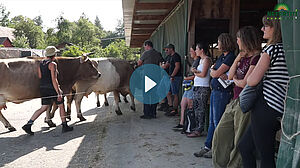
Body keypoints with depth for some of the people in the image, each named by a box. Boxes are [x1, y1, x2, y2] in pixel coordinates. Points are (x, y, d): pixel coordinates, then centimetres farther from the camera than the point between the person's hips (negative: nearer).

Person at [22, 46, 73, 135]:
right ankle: (65, 126, 17)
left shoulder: (40, 64, 9)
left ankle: (28, 125, 5)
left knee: (44, 108, 14)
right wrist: (59, 93, -18)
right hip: (52, 88, -7)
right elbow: (54, 80, -19)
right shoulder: (52, 64, -14)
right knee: (61, 105, 9)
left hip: (43, 88, 7)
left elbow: (40, 77, 11)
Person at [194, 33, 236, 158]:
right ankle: (207, 147, 21)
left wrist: (213, 70, 4)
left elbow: (215, 73, -16)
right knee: (212, 121, 12)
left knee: (217, 121, 0)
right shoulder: (222, 56, 16)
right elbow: (212, 73, 12)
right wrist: (218, 74, -8)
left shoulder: (231, 57, -13)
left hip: (222, 92, -9)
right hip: (214, 90, 9)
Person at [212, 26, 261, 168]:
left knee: (240, 141, 3)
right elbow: (230, 76, 8)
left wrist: (235, 80, 4)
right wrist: (238, 58, 2)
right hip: (235, 101, 9)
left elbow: (244, 83, -17)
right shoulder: (244, 56, 15)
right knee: (220, 132, 10)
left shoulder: (256, 57, -13)